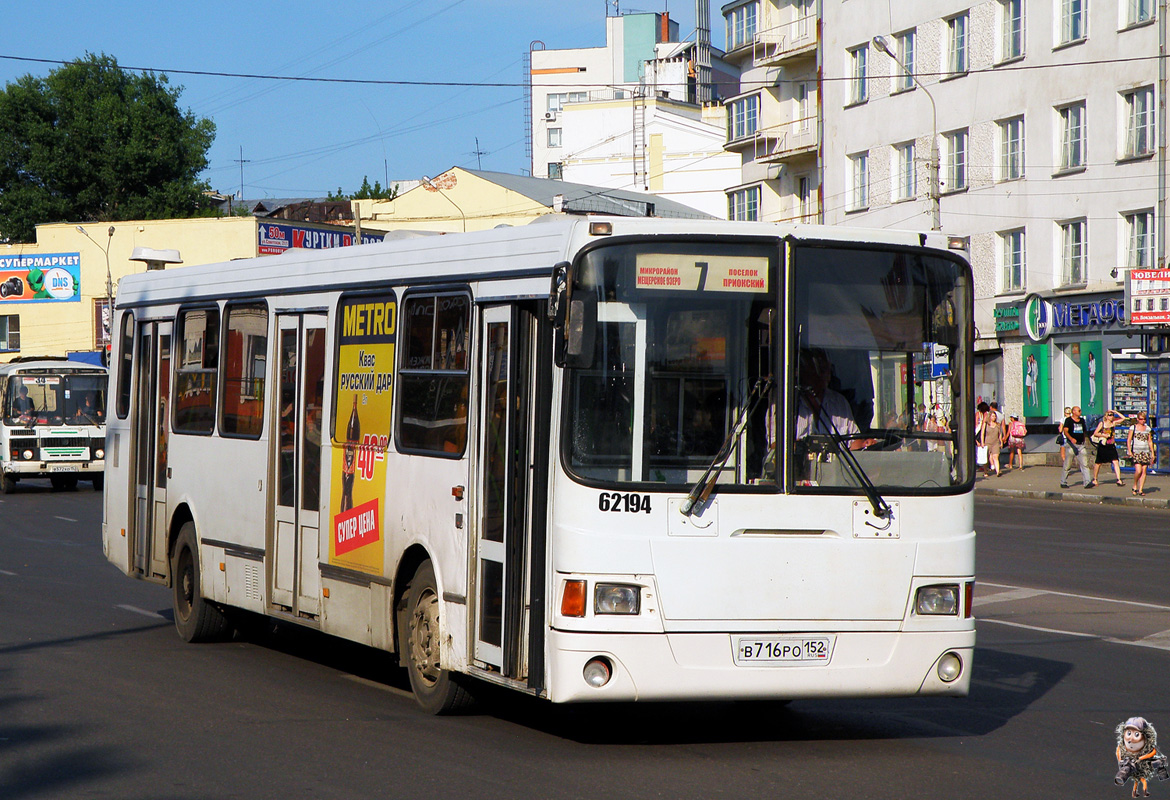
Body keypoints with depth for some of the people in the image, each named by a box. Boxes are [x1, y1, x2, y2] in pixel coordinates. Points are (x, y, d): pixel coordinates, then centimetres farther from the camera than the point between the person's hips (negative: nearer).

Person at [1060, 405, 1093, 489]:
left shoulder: (1082, 420, 16)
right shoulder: (1068, 420, -2)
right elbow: (1065, 431, -15)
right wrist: (1071, 439, -31)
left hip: (1081, 445, 5)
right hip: (1071, 445, -5)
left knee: (1085, 464, -6)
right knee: (1067, 465, 0)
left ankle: (1087, 482, -11)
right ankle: (1063, 482, 13)